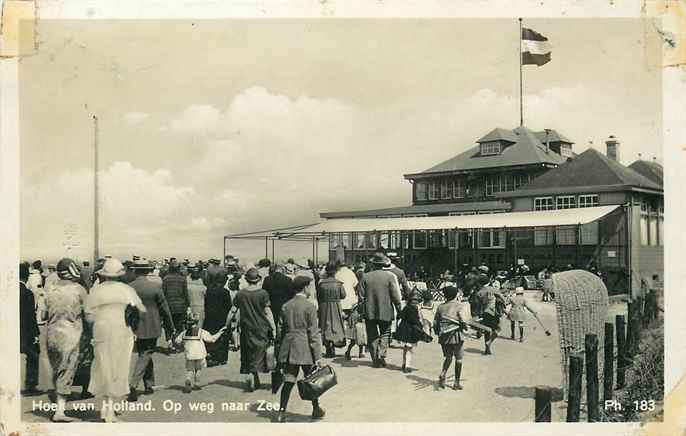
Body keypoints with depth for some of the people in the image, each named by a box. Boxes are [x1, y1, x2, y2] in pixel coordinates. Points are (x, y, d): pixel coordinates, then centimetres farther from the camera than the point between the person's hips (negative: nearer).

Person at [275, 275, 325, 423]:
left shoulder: (285, 306, 6)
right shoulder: (310, 307, -10)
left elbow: (282, 329, 10)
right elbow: (314, 333, -11)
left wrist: (281, 349, 19)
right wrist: (318, 357, -8)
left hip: (288, 349, 4)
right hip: (305, 349, -4)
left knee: (288, 382, 5)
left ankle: (281, 412, -1)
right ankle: (316, 410, 26)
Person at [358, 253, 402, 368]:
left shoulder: (365, 277, -2)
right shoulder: (390, 276, -7)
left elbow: (361, 296, -1)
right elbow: (395, 296, -7)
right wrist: (399, 310, 2)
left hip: (369, 312, 1)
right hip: (385, 312, -1)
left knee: (372, 337, 10)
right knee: (385, 334, 12)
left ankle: (376, 360, 11)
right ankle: (381, 354, -6)